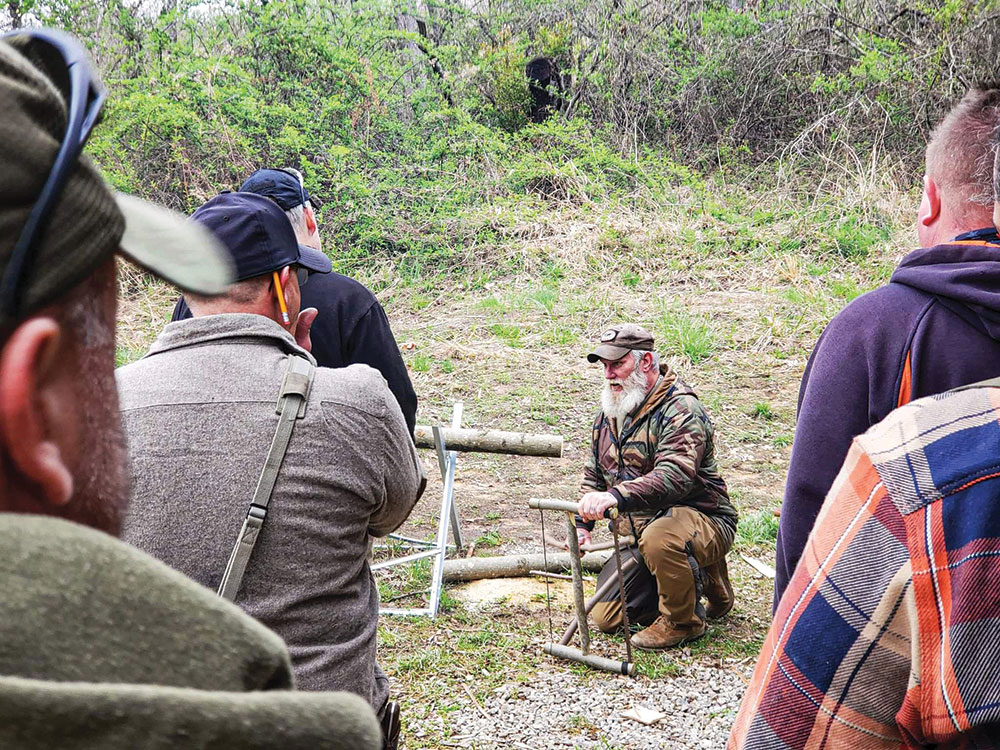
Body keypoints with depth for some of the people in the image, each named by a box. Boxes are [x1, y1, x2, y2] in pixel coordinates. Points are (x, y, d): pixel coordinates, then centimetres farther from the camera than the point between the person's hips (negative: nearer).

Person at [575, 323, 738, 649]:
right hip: (638, 529, 8)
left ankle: (683, 622, -12)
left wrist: (617, 496, -51)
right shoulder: (610, 411, 8)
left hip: (701, 519, -8)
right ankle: (694, 578, 22)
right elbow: (594, 472, 19)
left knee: (659, 538, -41)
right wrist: (582, 522, 4)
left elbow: (675, 476, -37)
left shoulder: (680, 409, -20)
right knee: (606, 618, 3)